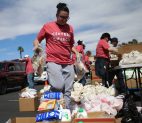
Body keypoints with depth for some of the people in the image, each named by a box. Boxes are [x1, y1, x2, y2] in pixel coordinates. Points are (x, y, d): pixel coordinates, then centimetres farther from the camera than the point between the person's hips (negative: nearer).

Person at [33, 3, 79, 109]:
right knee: (58, 86, -20)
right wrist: (36, 46, -9)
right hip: (53, 61, -4)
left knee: (67, 91, 4)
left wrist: (77, 53, 9)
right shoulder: (47, 26, 5)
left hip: (68, 63, 4)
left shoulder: (70, 28, 15)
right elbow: (37, 40, 13)